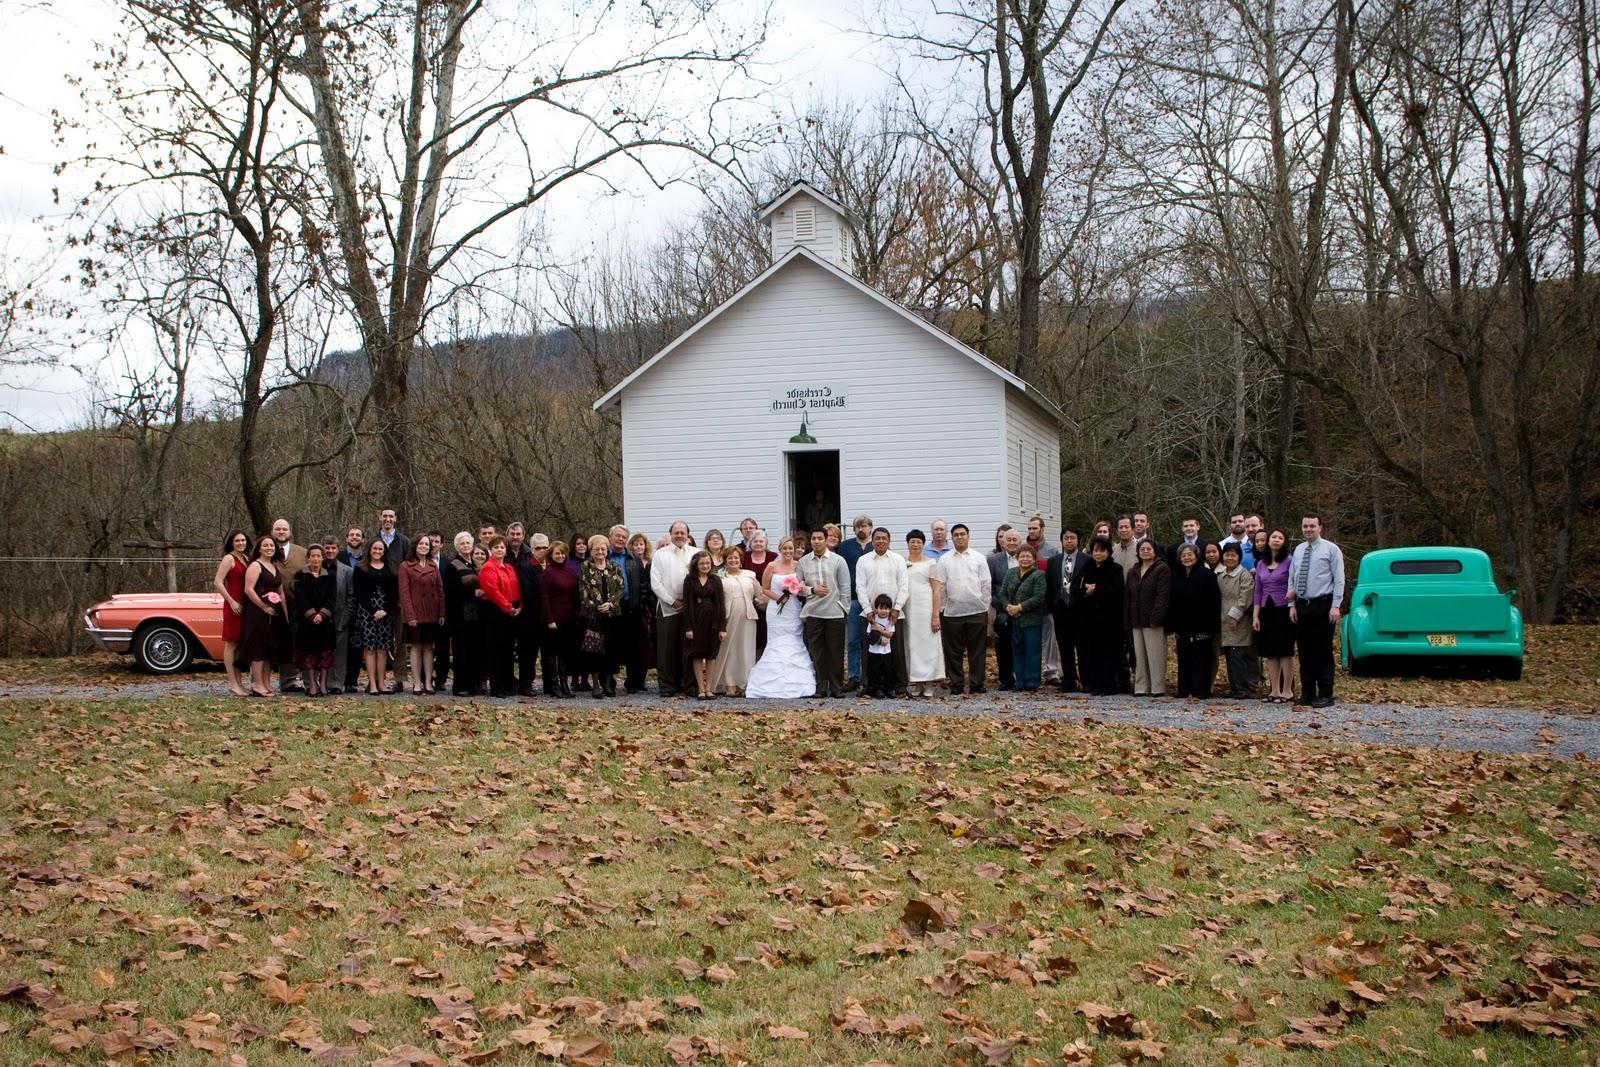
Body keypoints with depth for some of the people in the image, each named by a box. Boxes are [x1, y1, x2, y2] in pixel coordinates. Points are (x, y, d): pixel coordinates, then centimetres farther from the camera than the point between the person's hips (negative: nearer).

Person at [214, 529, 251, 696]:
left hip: (245, 606, 7)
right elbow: (217, 583, -16)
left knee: (240, 644, 10)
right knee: (231, 644, -4)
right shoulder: (229, 559, -8)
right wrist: (231, 602, -17)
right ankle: (233, 684, -3)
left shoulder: (246, 559, 14)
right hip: (234, 606, -7)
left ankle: (239, 683, 15)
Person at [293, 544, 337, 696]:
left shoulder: (330, 576, 9)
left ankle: (323, 684, 2)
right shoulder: (300, 576, 4)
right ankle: (312, 685, -1)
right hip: (306, 620, -1)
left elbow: (332, 598, 0)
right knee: (308, 652, -3)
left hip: (325, 620, 1)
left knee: (325, 651, -1)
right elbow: (300, 598, -5)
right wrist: (312, 614, -16)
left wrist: (322, 614, -14)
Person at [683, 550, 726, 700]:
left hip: (712, 621, 1)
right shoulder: (690, 580, 2)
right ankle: (701, 689, 4)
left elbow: (720, 603, 2)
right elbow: (687, 603, -2)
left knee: (711, 655, 3)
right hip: (695, 620, -1)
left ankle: (708, 688, 8)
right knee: (697, 655, 1)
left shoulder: (716, 580, 5)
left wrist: (722, 627, -5)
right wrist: (688, 627, -9)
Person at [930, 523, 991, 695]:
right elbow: (938, 589, 1)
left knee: (977, 651, 4)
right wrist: (936, 615, -4)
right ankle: (956, 685, 12)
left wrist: (985, 607, 0)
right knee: (953, 652, 4)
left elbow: (986, 586, 6)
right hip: (952, 613, 0)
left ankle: (977, 684, 12)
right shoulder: (944, 560, 5)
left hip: (977, 611, 0)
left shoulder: (979, 558, 7)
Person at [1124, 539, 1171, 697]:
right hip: (1137, 621, 7)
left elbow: (1163, 596, -12)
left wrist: (1155, 618, -19)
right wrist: (1127, 620, 10)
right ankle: (1141, 687, 11)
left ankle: (1157, 688, -2)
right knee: (1139, 656, 7)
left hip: (1153, 621, -7)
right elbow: (1127, 597, 18)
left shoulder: (1162, 570, -4)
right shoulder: (1132, 572, 18)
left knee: (1155, 656, -5)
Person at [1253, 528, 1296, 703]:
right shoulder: (1261, 564, 11)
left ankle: (1287, 691, 1)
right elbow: (1258, 592, 13)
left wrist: (1292, 592, -25)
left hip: (1283, 610, -5)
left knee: (1285, 651, -3)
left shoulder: (1289, 561, -3)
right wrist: (1255, 616, 7)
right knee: (1270, 652, 6)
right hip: (1266, 610, 5)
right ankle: (1274, 690, 11)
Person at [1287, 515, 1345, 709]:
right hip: (1302, 606, 5)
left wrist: (1335, 607, -12)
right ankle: (1307, 693, 16)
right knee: (1305, 652, 9)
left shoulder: (1331, 549, -1)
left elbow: (1339, 579, -5)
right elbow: (1291, 579, 15)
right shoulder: (1298, 550, 13)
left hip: (1322, 606, -5)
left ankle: (1325, 695, 2)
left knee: (1323, 653, -4)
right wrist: (1292, 605, 7)